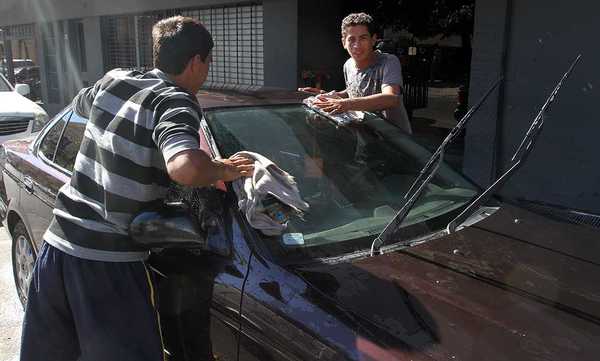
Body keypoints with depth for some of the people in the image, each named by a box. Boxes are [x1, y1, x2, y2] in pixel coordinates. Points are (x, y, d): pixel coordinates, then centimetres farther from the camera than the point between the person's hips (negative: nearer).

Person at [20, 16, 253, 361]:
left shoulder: (113, 80, 8)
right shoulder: (178, 103, -13)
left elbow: (80, 103, 32)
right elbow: (186, 168, -33)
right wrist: (223, 169, -14)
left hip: (57, 244, 7)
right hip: (110, 263, -7)